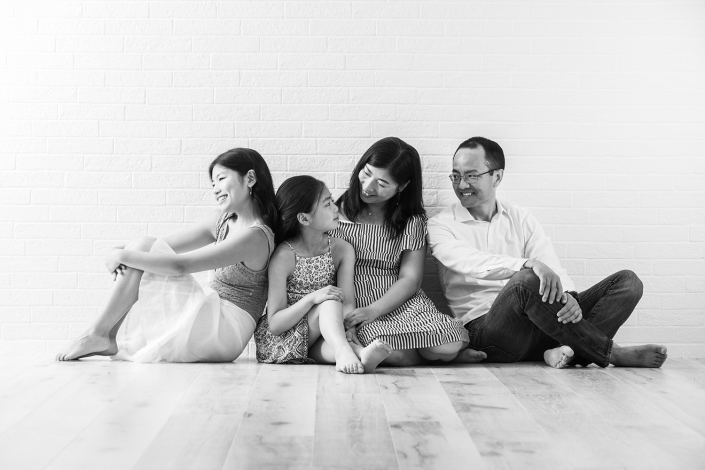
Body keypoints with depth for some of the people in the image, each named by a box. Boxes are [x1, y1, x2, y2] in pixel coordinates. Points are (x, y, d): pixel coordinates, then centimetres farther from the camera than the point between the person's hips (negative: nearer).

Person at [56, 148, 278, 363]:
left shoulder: (255, 236, -18)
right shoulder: (223, 221, 11)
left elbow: (180, 265, -23)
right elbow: (167, 244, 7)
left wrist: (124, 256, -15)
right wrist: (117, 252, -10)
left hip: (225, 332, -9)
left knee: (143, 247, -12)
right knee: (142, 246, 1)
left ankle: (98, 334, -4)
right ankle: (106, 339, -1)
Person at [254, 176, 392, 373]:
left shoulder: (342, 250, -2)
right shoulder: (284, 255, -15)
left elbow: (348, 303, -10)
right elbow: (274, 324, -17)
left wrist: (346, 331, -33)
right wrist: (312, 298, -31)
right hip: (278, 341, -4)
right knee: (330, 302, -32)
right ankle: (344, 351, -52)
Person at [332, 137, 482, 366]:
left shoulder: (412, 221, 11)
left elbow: (410, 279, 1)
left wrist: (372, 311, -18)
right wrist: (340, 315, -19)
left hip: (399, 302, 2)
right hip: (352, 306, -2)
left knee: (448, 346, -28)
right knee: (394, 351, -34)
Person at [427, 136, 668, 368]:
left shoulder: (521, 219, 17)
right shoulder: (440, 225, 4)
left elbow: (552, 269, 5)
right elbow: (468, 262, -18)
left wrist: (568, 296, -19)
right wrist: (529, 265, -32)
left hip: (539, 325, 5)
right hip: (486, 329, -5)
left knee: (627, 281, -7)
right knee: (527, 280, -36)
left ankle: (568, 349, -32)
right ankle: (611, 353, -21)